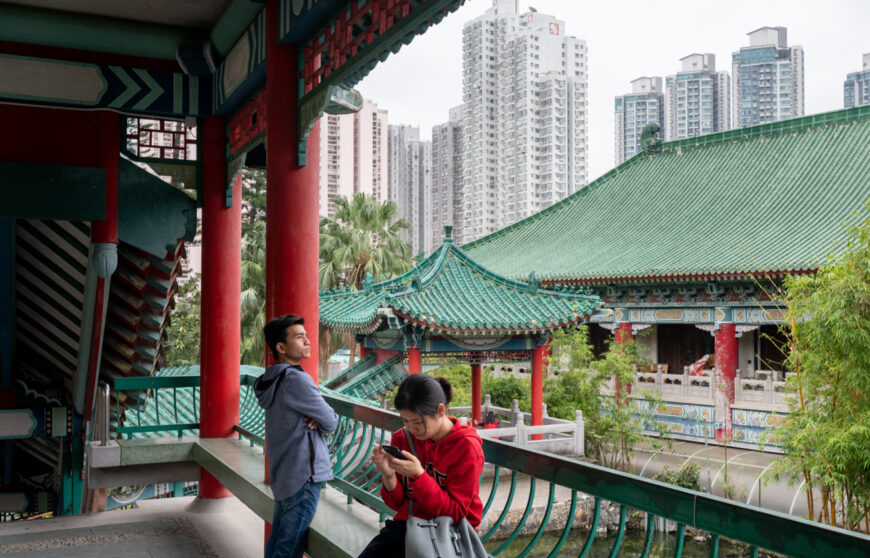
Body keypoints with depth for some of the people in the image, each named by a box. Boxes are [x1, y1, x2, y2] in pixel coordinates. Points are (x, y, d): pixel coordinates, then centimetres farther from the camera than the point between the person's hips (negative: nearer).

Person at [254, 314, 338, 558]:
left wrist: (315, 420, -4)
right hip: (303, 476, -9)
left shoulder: (273, 380, 11)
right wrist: (324, 420, 9)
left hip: (282, 475, 10)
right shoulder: (297, 380, -17)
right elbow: (330, 422, -12)